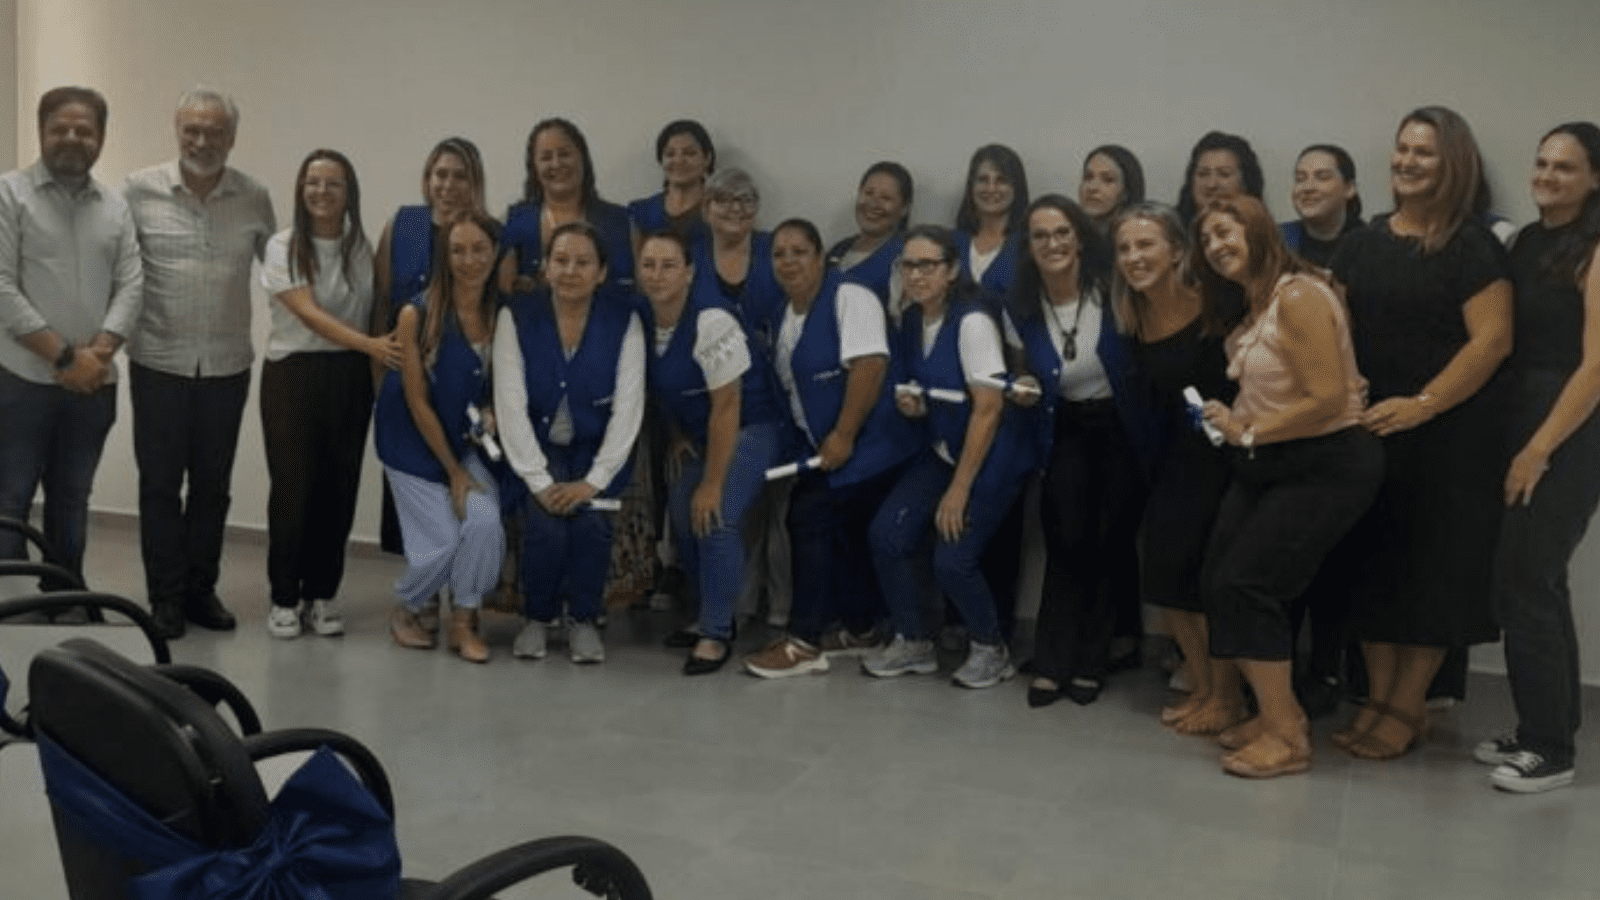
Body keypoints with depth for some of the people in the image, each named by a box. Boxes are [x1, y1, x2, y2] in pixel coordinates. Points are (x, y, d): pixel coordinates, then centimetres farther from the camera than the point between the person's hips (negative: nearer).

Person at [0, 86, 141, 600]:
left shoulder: (117, 207, 11)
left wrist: (98, 352, -11)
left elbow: (132, 286, 4)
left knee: (72, 502, 13)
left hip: (94, 384, 4)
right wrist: (64, 356, -14)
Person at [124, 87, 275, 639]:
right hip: (158, 364, -2)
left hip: (227, 366, 2)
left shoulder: (255, 199, 2)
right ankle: (165, 597, 17)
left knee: (212, 485, 11)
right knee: (160, 484, 6)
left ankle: (201, 590, 23)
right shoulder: (140, 190, -4)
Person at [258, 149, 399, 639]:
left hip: (349, 377, 3)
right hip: (293, 375, -3)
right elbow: (309, 314, -16)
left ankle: (322, 594, 17)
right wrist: (370, 344, -27)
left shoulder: (362, 248, 7)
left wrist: (378, 367, 1)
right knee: (292, 486, -3)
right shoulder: (284, 246, -5)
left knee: (339, 489, 5)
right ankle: (285, 597, 10)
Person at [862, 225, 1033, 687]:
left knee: (952, 560, -14)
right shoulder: (911, 320, 1)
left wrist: (959, 489, -20)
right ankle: (914, 643, 12)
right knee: (886, 534, -7)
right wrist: (914, 405, -9)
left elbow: (989, 408, -22)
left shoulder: (972, 322, -22)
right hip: (941, 450, 7)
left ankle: (991, 648, 14)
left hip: (993, 457, -7)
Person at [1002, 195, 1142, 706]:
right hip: (1066, 433, 2)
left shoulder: (1113, 292, -16)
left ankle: (1090, 661, 12)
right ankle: (1052, 662, -2)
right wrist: (1023, 392, -11)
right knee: (1066, 540, -11)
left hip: (1122, 427, -1)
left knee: (1111, 542, -3)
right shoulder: (1020, 308, -6)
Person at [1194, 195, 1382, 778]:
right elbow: (1268, 392, 8)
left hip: (1327, 464, -9)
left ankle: (1288, 737, 0)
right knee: (1218, 582, 2)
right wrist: (1235, 424, -11)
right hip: (1265, 466, 9)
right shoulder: (1247, 309, 13)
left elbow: (1329, 399, -21)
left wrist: (1248, 432, -14)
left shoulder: (1299, 297, -16)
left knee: (1246, 584, -13)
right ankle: (1274, 712, 17)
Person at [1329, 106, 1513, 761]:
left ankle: (1408, 707, 13)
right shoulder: (1363, 242, 9)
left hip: (1449, 434, -5)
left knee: (1431, 566, 2)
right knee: (1373, 561, 8)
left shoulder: (1472, 247, -8)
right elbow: (1339, 328, 11)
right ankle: (1377, 697, 19)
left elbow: (1492, 341, -15)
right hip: (1369, 431, 5)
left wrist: (1422, 404, -19)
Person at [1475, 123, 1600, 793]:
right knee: (1535, 584, 12)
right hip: (1520, 424, 8)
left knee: (1524, 584, -7)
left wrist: (1541, 449, -16)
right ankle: (1543, 731, 23)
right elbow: (1509, 344, 11)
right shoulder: (1527, 242, 13)